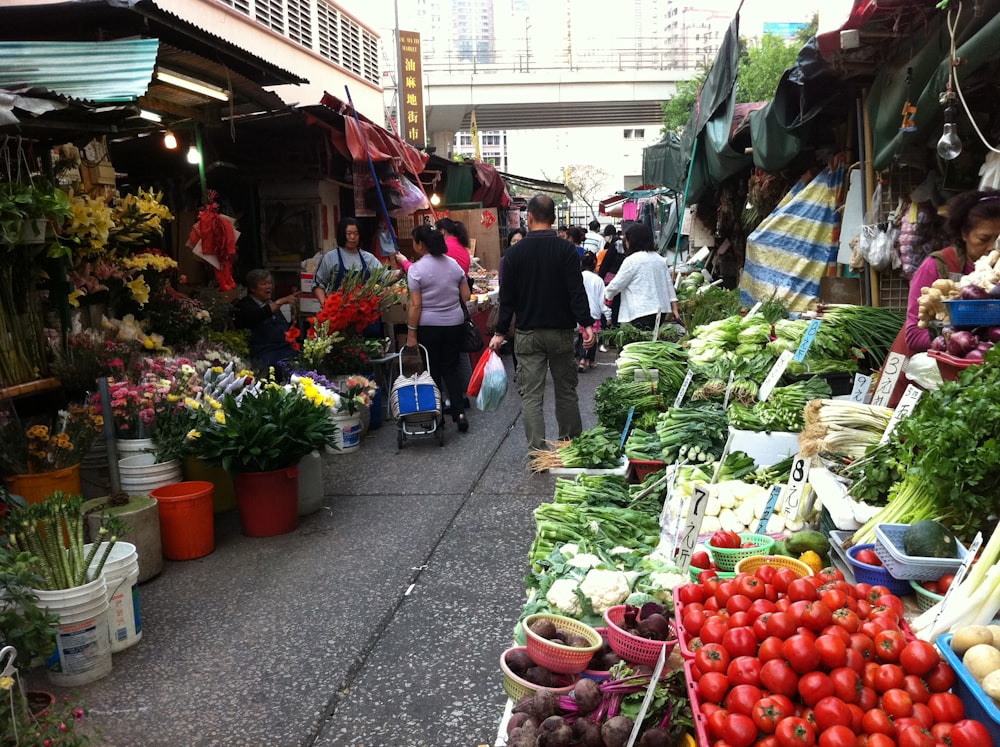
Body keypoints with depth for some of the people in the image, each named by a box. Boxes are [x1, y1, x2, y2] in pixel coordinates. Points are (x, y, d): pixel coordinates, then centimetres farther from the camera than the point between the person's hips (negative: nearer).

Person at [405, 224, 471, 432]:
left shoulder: (416, 269, -11)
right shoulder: (453, 264, 4)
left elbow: (415, 305, -14)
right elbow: (466, 296, 7)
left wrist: (411, 333, -9)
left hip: (429, 326, -4)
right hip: (455, 323, 4)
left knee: (433, 371, 7)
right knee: (451, 369, 11)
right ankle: (459, 412, -1)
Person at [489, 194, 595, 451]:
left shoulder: (515, 252, -3)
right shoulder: (566, 249, -5)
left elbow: (507, 297, -1)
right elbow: (577, 291, -12)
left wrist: (500, 332, 6)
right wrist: (586, 324, -11)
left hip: (528, 334, 0)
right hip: (561, 333, 1)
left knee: (531, 395, 2)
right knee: (566, 391, 13)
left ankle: (537, 451, -2)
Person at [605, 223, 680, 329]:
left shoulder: (631, 260, -8)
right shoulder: (659, 259, 14)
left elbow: (616, 285, -3)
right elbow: (669, 284, 15)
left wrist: (606, 295, 16)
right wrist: (674, 308, 17)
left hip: (641, 312, -7)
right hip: (661, 309, 7)